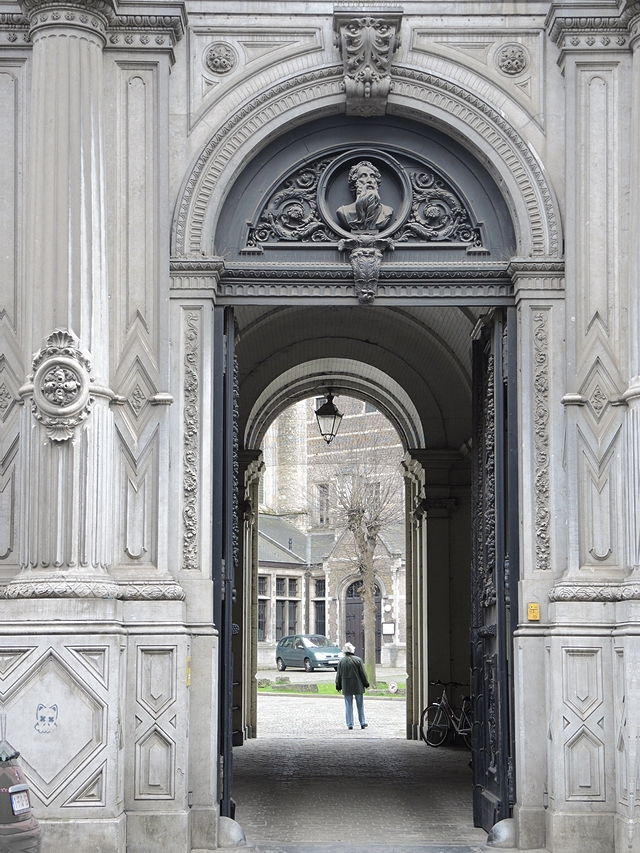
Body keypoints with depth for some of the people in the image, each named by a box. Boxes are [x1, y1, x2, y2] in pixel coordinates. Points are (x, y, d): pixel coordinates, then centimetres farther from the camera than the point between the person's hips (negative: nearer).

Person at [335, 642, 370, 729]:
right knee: (360, 706, 10)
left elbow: (338, 675, 2)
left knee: (348, 706, 7)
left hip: (346, 686, 1)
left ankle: (350, 724, 5)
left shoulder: (341, 661, -4)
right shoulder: (357, 660, -8)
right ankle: (362, 723, 14)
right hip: (358, 686, -1)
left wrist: (338, 685, 12)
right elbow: (363, 673, -4)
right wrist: (366, 683, 7)